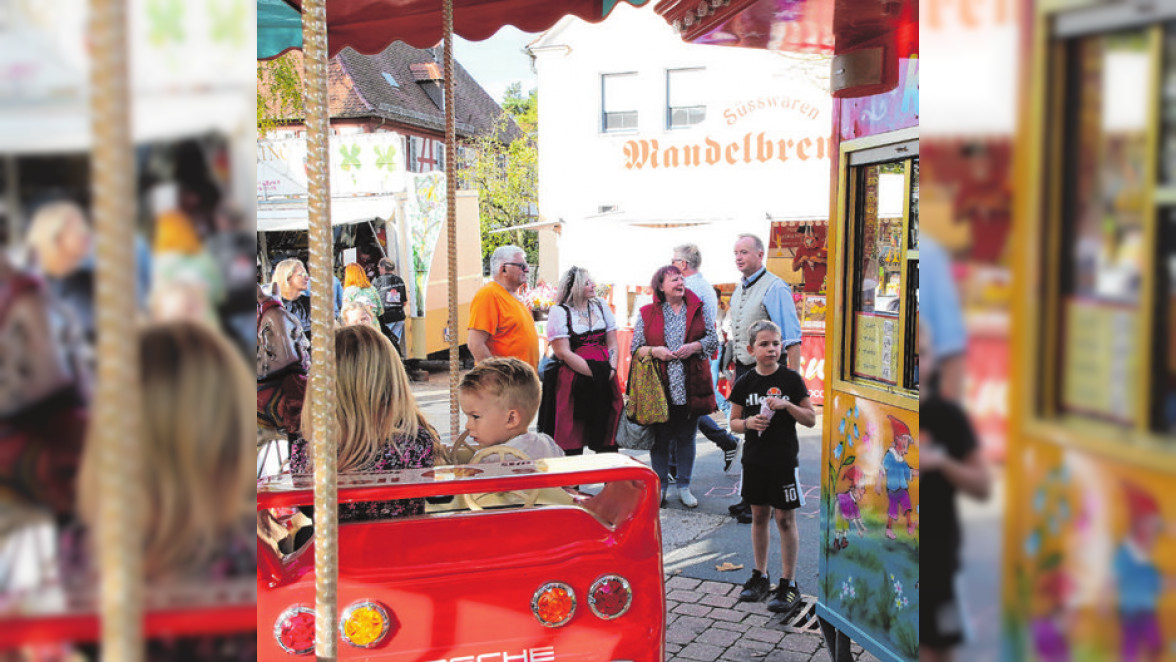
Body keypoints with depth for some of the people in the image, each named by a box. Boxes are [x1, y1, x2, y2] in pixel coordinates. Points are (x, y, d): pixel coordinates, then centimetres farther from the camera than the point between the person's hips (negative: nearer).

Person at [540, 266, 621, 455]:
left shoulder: (601, 306, 13)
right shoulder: (559, 312, -4)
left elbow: (612, 342, 13)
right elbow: (563, 353, -10)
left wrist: (611, 370, -4)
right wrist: (594, 373, -14)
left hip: (606, 382, 5)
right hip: (574, 381, -5)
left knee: (607, 443, 4)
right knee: (573, 445, -2)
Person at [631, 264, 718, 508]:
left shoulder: (698, 308, 7)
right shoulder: (647, 313, 4)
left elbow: (713, 340, 7)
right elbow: (636, 348, 5)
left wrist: (694, 347, -11)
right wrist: (655, 351, -13)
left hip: (691, 386, 1)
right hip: (659, 386, -1)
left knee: (686, 437, 9)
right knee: (660, 438, 4)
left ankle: (684, 487, 21)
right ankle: (660, 487, 18)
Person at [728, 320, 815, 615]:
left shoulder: (792, 379, -5)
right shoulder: (744, 383, 1)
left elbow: (811, 420, -3)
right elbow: (734, 421, 8)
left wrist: (786, 405, -18)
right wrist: (748, 423, -13)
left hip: (784, 458, -3)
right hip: (754, 458, 3)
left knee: (785, 519, 1)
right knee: (759, 516, 12)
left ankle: (789, 584, 9)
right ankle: (760, 577, 26)